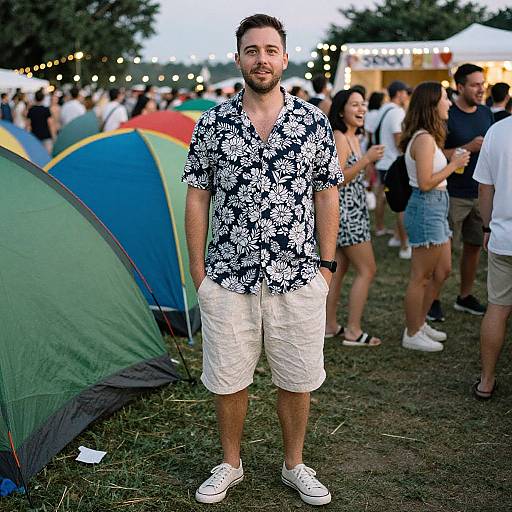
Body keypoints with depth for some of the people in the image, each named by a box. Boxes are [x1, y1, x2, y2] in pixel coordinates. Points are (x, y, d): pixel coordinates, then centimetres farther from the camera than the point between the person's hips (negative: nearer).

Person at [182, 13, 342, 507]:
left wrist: (326, 265, 3)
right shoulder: (212, 123, -1)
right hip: (228, 279, 0)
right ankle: (229, 466, 33)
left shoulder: (314, 122, 0)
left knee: (296, 380, 12)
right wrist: (197, 270, 1)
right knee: (228, 380, 11)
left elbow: (326, 197, 5)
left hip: (298, 279, 1)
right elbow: (197, 198, 3)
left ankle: (294, 466, 34)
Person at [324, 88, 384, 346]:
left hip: (352, 211, 10)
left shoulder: (353, 137, 14)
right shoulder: (339, 138, -16)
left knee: (338, 269, 13)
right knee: (367, 270, -5)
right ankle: (353, 331, 0)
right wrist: (366, 159, -26)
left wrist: (369, 160, 9)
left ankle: (330, 325, 20)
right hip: (345, 211, -10)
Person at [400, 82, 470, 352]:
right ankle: (412, 335, 13)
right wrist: (454, 164, -14)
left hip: (435, 208, 11)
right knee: (422, 277, 1)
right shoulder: (425, 139, -19)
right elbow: (425, 183, -22)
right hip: (426, 208, -11)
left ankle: (419, 323, 31)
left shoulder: (426, 137, 12)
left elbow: (431, 174, 8)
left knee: (442, 271, 19)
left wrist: (453, 160, 10)